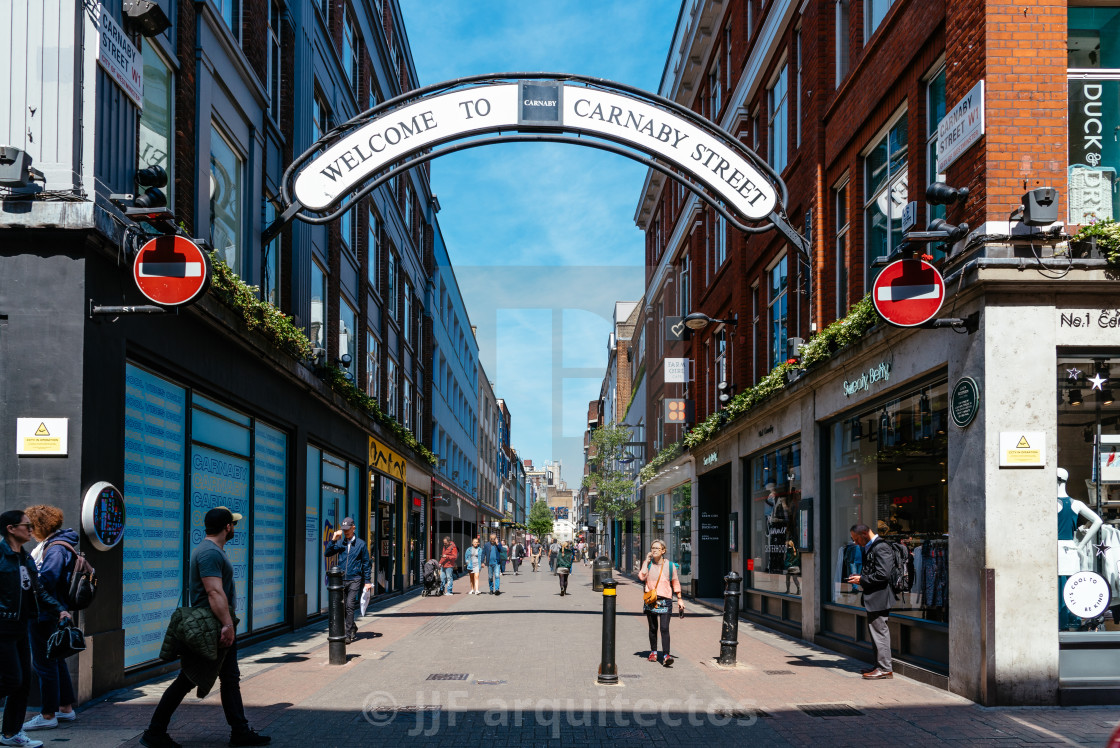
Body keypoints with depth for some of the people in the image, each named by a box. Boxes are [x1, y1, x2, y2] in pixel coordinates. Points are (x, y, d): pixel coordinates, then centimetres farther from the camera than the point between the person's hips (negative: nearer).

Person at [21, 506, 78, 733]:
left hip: (44, 613, -11)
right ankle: (66, 709, 25)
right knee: (56, 660, 17)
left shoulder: (55, 549, -18)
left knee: (44, 663, -4)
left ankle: (47, 716, 2)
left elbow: (45, 580, -26)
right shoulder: (50, 545, 14)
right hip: (50, 612, 11)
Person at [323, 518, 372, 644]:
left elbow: (366, 563, 6)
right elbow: (328, 553, 0)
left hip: (354, 580, -4)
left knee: (350, 606, -13)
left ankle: (348, 635, -11)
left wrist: (367, 581, 2)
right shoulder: (340, 543, 10)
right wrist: (333, 540, -11)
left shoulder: (361, 544, 2)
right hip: (341, 579, 4)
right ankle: (353, 628, 29)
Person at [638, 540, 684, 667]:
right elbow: (641, 576, -13)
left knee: (664, 628, -13)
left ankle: (666, 656, -18)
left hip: (665, 600, -2)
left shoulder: (670, 565, 3)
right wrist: (647, 561, -8)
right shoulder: (648, 564, 5)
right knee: (653, 628, 11)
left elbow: (675, 583, 11)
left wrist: (680, 599, 10)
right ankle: (653, 652, 26)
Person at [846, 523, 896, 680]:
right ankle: (880, 666, 24)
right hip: (873, 598, 11)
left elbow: (883, 575, -24)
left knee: (879, 631, -6)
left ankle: (885, 669, -2)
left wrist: (862, 579, -16)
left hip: (879, 597, -11)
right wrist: (859, 577, 9)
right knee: (875, 630, 16)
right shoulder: (869, 548, 16)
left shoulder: (881, 548, -17)